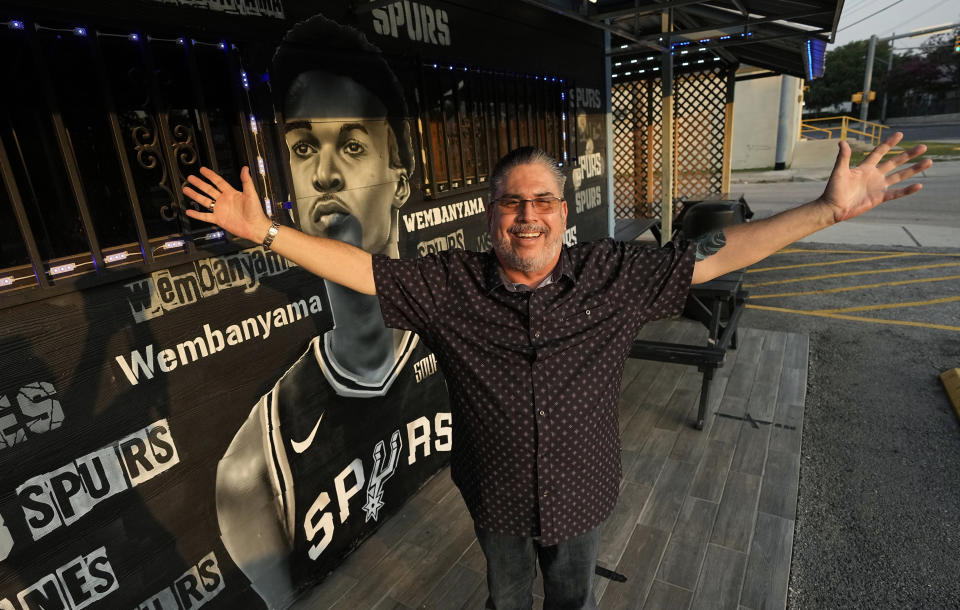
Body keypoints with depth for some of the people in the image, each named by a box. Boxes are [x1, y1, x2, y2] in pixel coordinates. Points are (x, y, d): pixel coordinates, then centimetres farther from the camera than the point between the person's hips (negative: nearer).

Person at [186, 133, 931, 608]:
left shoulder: (614, 277, -17)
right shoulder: (448, 284, -18)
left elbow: (714, 254, -14)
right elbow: (361, 267, -15)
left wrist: (828, 209, -18)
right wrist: (266, 231, -19)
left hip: (583, 495, 1)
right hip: (496, 499, 0)